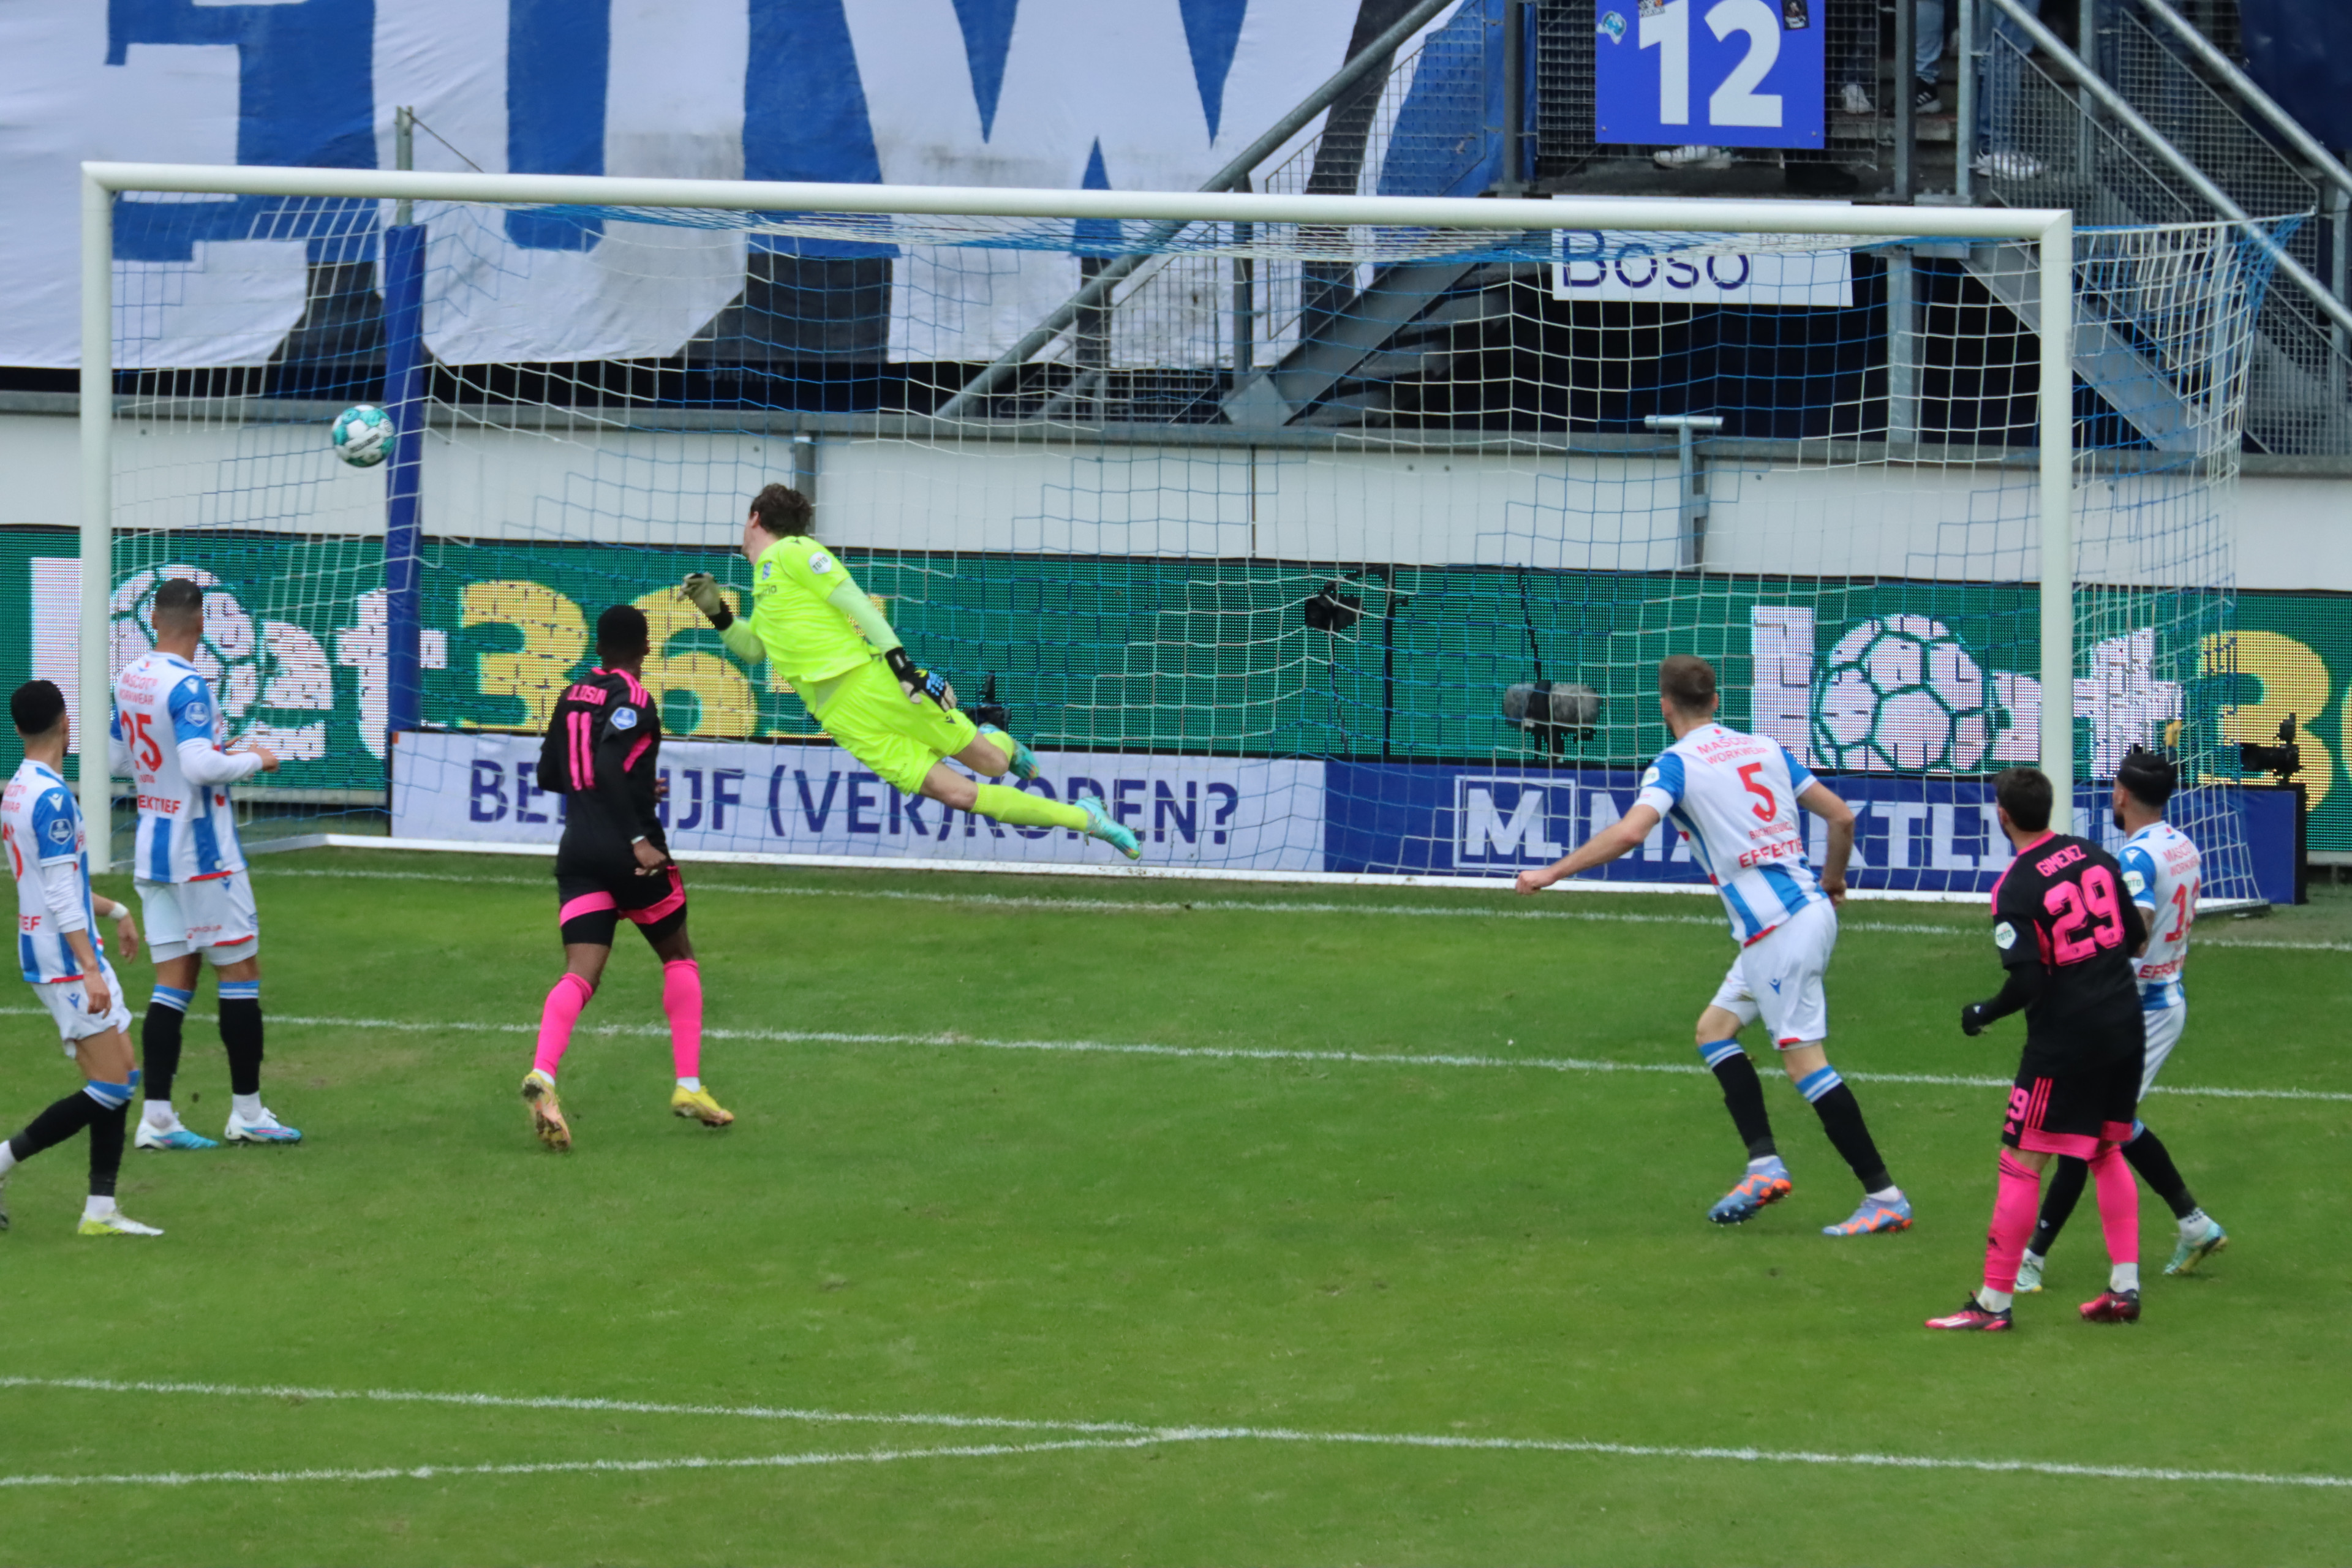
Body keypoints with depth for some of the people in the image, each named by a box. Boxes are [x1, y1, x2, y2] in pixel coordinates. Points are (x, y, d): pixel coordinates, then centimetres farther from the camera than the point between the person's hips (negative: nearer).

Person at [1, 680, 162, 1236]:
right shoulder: (52, 798, -18)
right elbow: (60, 895, -22)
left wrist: (114, 911, 34)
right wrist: (90, 970, -24)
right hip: (65, 958, -10)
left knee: (123, 1075, 9)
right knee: (111, 1086, -9)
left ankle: (100, 1210, 8)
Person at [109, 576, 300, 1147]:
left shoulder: (129, 678, 6)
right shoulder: (186, 686, -19)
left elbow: (117, 757, 18)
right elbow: (200, 766, -30)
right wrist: (253, 760, -12)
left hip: (153, 850, 8)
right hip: (202, 850, -8)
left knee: (174, 979, 7)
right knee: (240, 971, 4)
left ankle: (157, 1118, 1)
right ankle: (247, 1112, 8)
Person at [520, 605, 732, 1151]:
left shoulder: (572, 697, 13)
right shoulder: (632, 698, -9)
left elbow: (550, 775, 21)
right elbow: (607, 765, -22)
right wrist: (639, 840, -23)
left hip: (578, 852, 5)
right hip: (628, 853, -5)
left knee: (580, 976, -6)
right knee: (679, 958, 17)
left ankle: (543, 1073, -34)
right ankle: (689, 1086, 11)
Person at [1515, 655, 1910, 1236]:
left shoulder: (1677, 763, -7)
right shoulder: (1764, 749, 13)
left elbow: (1629, 832, -22)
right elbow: (1841, 816, 15)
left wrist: (1551, 873, -14)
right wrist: (1833, 881, 33)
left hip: (1778, 926, -8)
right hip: (1809, 906, 8)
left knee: (1804, 1058, -6)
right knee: (1715, 1029, 17)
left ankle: (1884, 1198, -8)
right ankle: (1764, 1166, 9)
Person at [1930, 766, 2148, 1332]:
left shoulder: (2016, 887, -15)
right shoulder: (2096, 857, 3)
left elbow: (2028, 982, -19)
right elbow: (2137, 938, 11)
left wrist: (1982, 1015, -3)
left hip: (2065, 1036, -7)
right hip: (2125, 1025, 7)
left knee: (2020, 1164, -1)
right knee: (2107, 1152, 21)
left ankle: (1994, 1301, 0)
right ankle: (2125, 1286, 17)